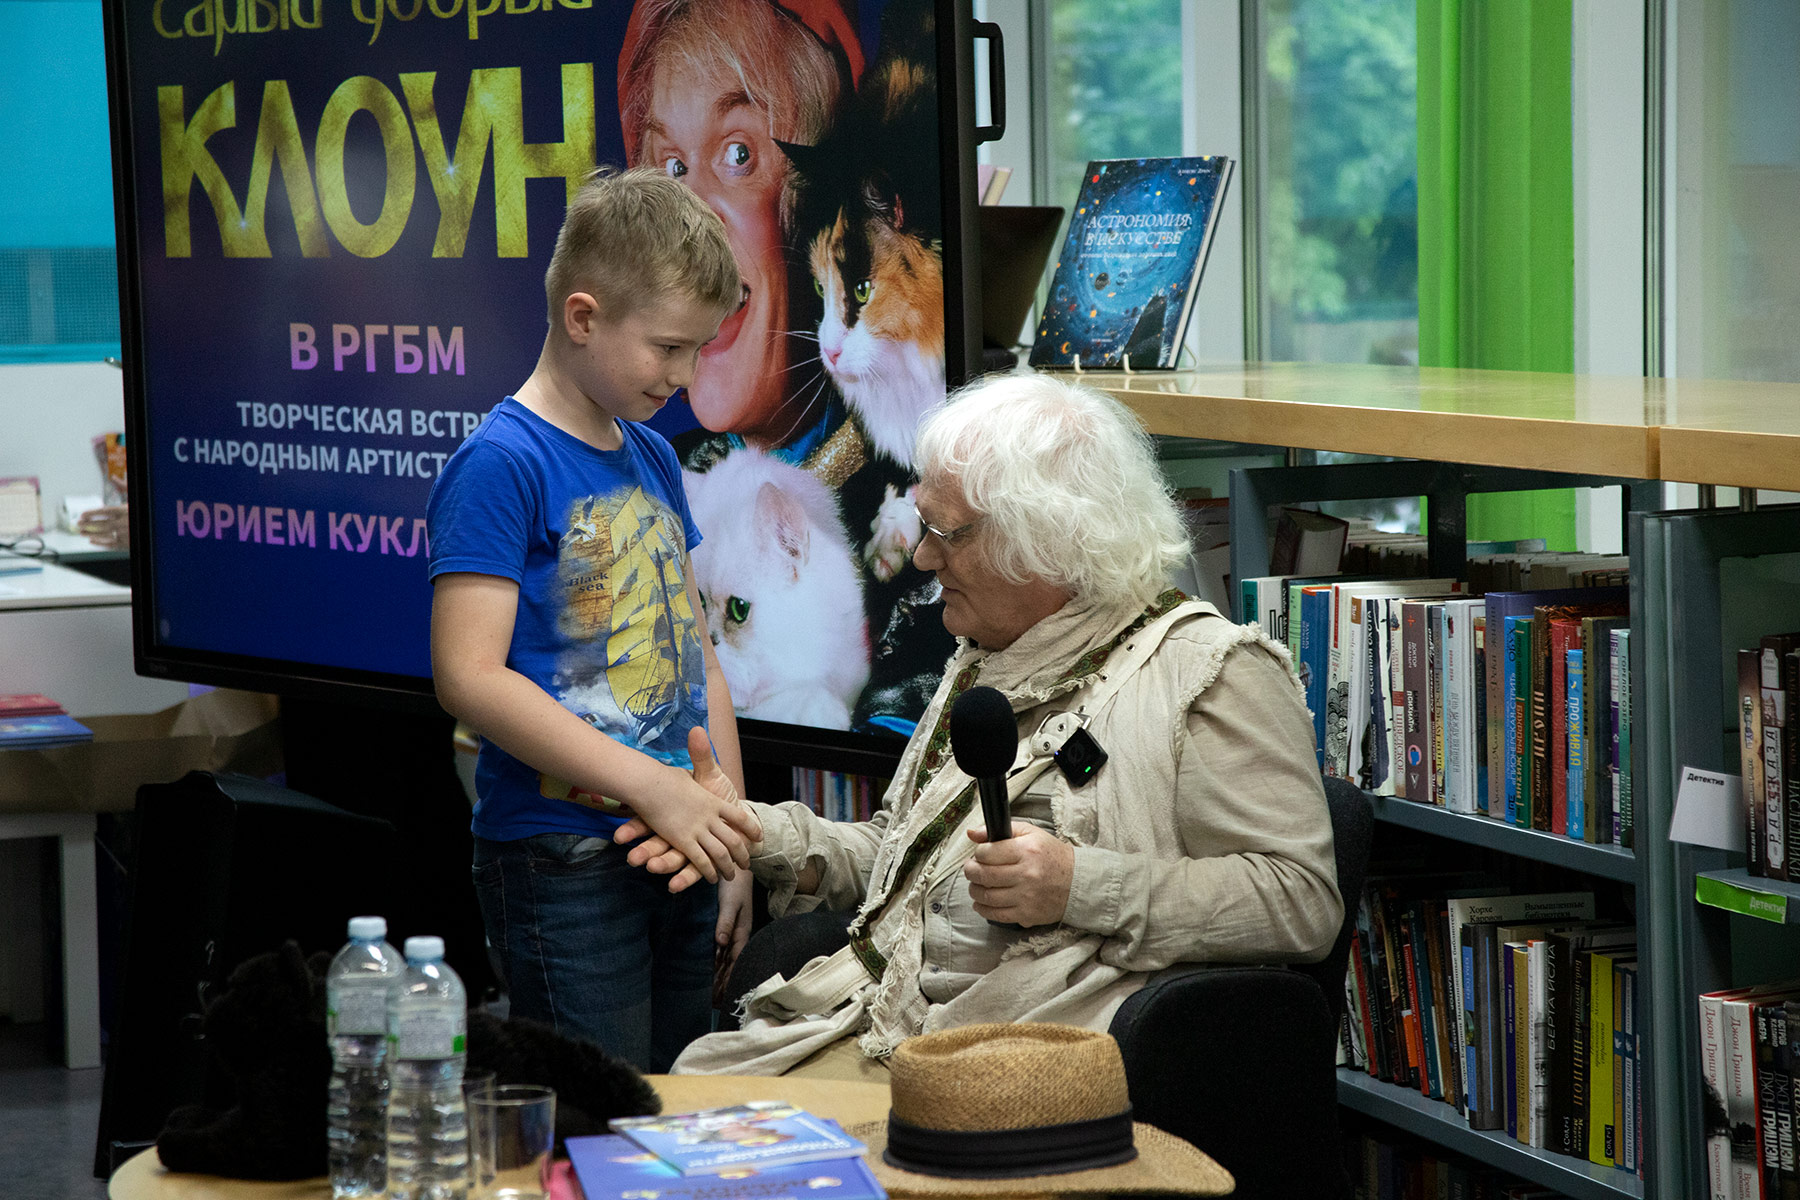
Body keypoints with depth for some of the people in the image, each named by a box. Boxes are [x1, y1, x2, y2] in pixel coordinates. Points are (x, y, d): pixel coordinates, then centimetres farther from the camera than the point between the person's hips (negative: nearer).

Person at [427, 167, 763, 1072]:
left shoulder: (653, 459, 13)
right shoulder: (500, 464, -11)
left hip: (677, 857, 8)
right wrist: (652, 786, -20)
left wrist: (732, 828, 13)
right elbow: (470, 676, -19)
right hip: (563, 866, -8)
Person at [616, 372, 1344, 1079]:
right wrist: (757, 834, 13)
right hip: (879, 1025, 8)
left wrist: (1082, 888, -19)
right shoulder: (981, 662, 23)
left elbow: (1304, 900, -12)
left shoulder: (1208, 670, -4)